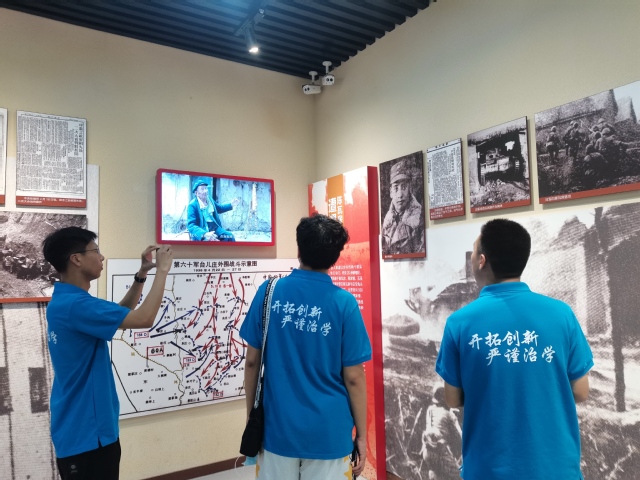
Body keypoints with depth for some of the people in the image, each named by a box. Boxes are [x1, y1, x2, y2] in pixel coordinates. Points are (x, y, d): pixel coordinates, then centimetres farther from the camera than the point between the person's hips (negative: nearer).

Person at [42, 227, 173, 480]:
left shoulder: (67, 301, 7)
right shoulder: (74, 305, -26)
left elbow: (122, 313, 16)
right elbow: (143, 318, -31)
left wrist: (142, 274, 6)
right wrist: (162, 270, -20)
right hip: (85, 433, -10)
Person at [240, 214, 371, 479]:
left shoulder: (269, 292, -8)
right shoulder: (344, 303, -13)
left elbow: (252, 362, -2)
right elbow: (353, 377, -9)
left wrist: (251, 416, 11)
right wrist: (361, 435, 4)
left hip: (277, 427, 2)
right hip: (328, 432, -1)